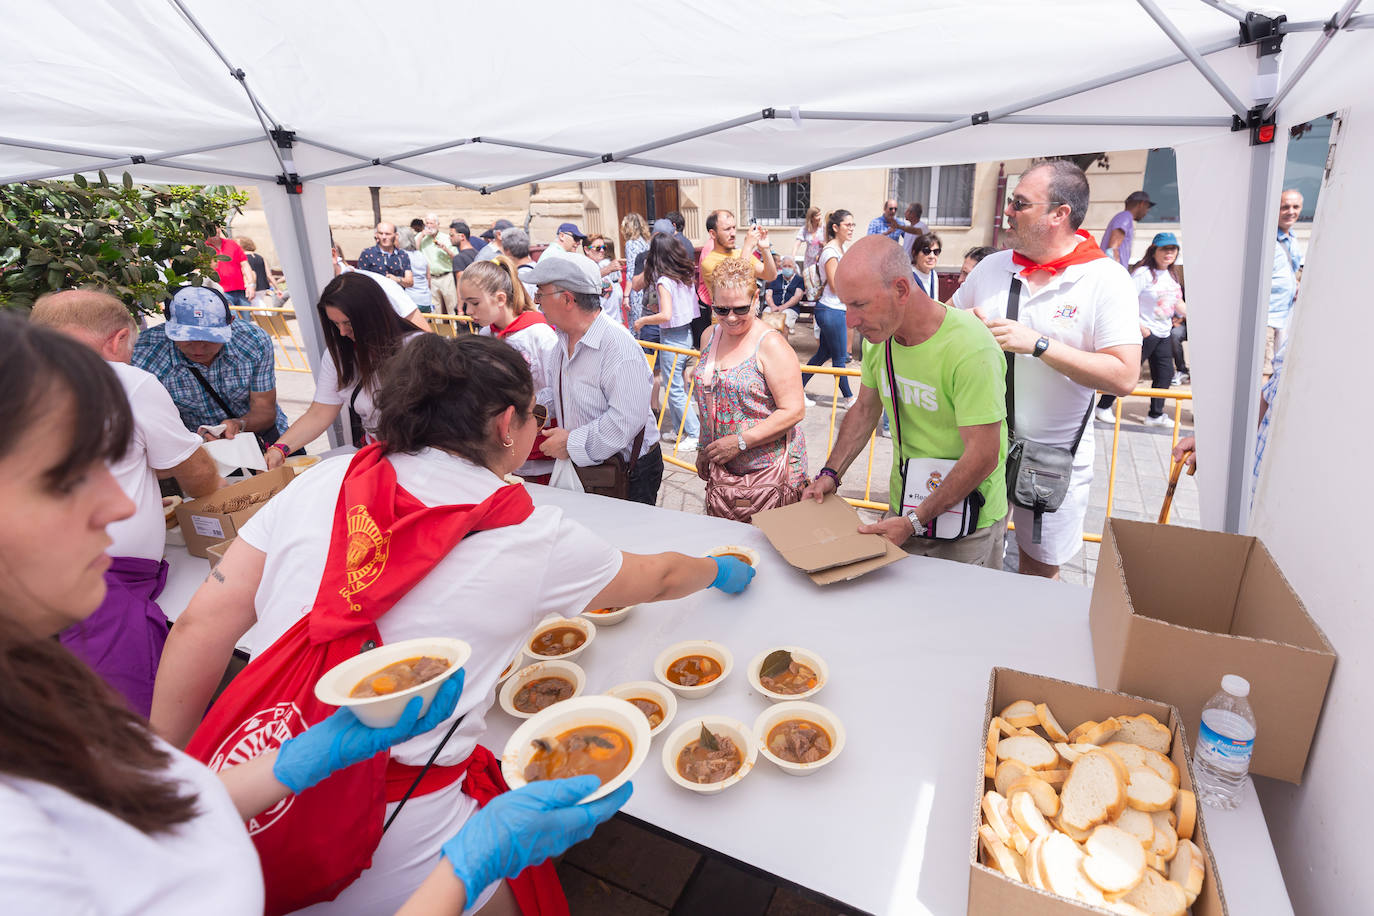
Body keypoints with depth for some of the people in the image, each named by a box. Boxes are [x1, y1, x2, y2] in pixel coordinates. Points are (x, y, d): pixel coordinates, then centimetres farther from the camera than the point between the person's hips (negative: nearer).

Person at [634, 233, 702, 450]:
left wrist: (642, 321, -10)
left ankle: (696, 434, 0)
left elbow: (666, 315, -25)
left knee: (674, 389, -1)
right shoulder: (686, 275, 5)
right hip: (687, 333, 8)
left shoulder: (664, 281, -17)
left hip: (672, 338, -8)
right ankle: (678, 429, 25)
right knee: (674, 385, 18)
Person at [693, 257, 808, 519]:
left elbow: (794, 411, -17)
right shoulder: (710, 336, 8)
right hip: (722, 468, 6)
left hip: (769, 468, -6)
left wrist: (740, 442, -19)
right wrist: (704, 449, 18)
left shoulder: (771, 345, -13)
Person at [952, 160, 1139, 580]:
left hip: (1054, 455, -3)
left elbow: (1123, 377, -18)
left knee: (1039, 573, 15)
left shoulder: (1106, 279, -10)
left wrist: (1037, 344, -23)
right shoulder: (993, 266, 4)